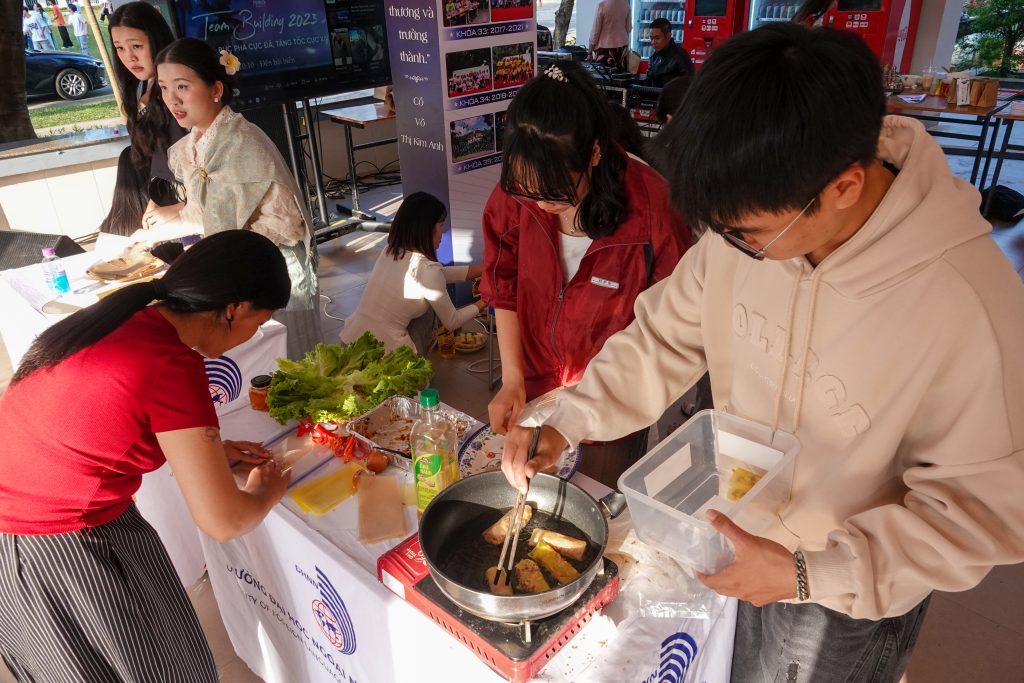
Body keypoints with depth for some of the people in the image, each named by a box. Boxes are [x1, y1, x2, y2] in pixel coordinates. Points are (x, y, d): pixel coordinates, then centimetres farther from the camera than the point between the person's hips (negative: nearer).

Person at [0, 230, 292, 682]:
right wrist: (268, 491, -2)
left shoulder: (126, 319, -2)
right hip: (56, 554, -8)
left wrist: (209, 449, 16)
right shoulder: (173, 365, -27)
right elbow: (223, 521, -23)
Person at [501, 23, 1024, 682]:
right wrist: (566, 424, -17)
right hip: (735, 544, 4)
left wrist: (810, 575, -30)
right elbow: (666, 338, -7)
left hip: (853, 597, -4)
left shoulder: (970, 302, -32)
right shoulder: (750, 222, -18)